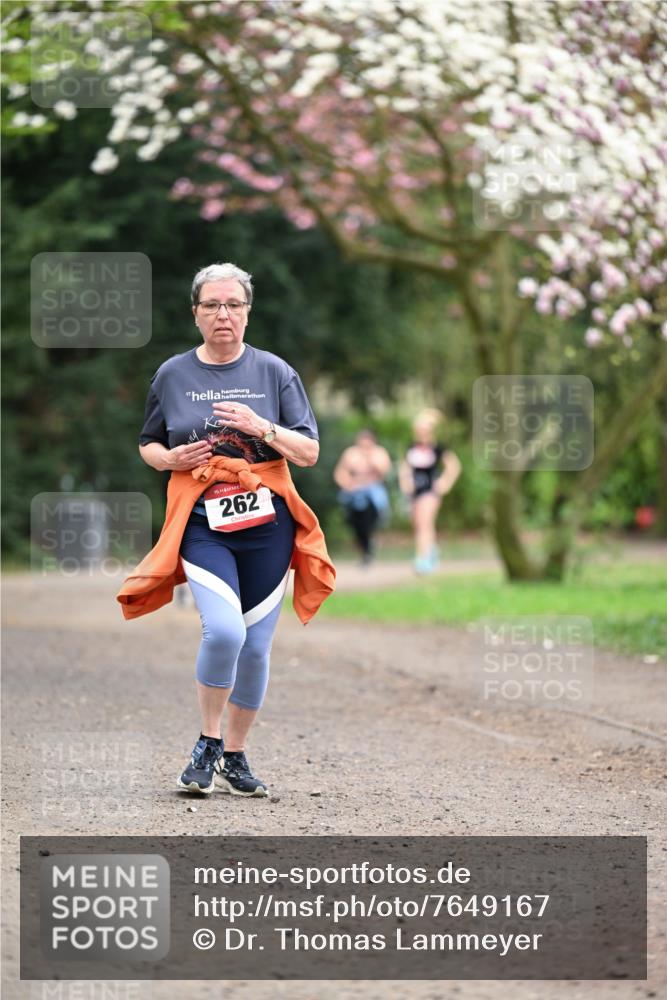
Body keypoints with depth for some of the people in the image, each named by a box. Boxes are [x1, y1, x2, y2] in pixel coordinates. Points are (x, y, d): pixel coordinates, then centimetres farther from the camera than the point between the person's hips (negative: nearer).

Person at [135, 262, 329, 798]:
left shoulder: (274, 372, 5)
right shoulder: (173, 375, 7)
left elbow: (309, 452, 2)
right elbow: (148, 445, 17)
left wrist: (261, 427, -14)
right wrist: (170, 458, -5)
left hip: (267, 523, 1)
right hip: (202, 525, -1)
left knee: (256, 647, 4)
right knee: (224, 630, -22)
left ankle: (236, 757, 21)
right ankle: (208, 744, -3)